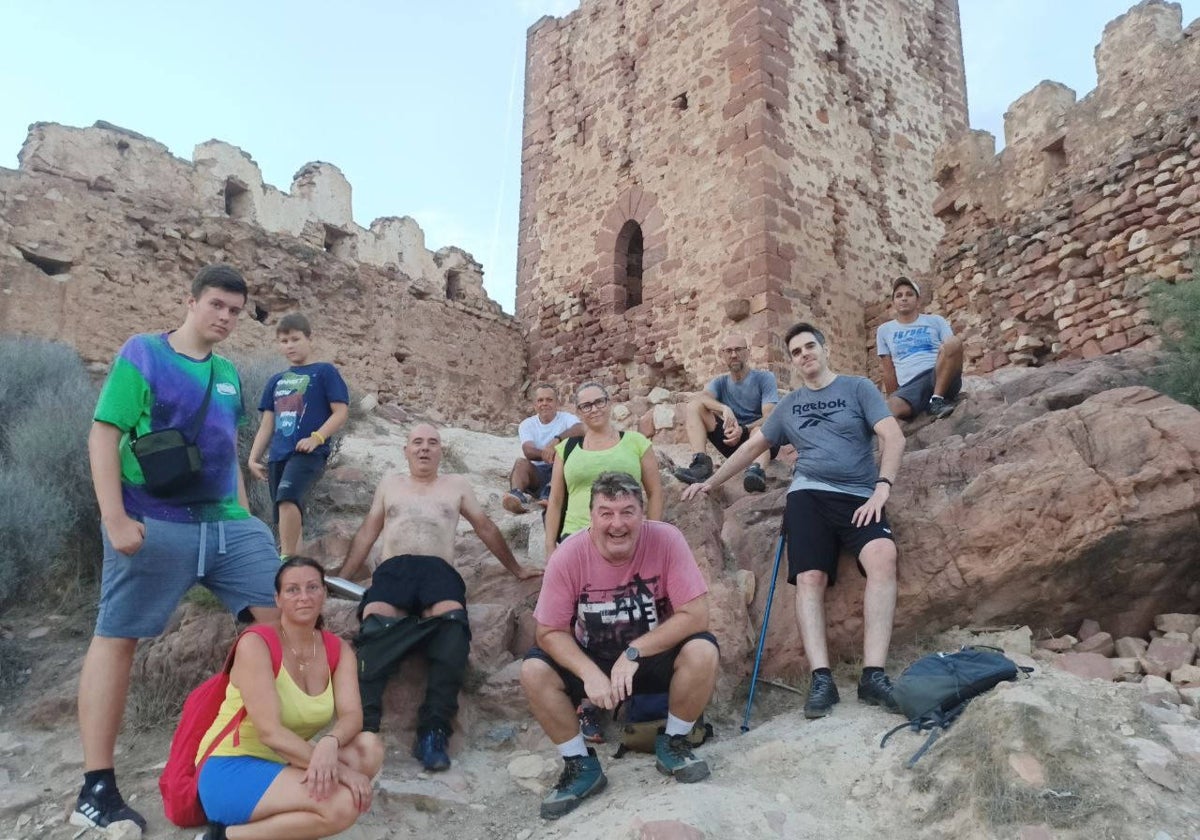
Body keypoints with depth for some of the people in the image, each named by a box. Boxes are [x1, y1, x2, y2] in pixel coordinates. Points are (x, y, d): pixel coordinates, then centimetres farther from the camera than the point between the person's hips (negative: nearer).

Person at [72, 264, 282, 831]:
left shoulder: (228, 373, 14)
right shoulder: (142, 353, -3)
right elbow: (103, 435, -8)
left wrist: (246, 515, 18)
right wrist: (114, 517, -16)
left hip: (228, 524, 6)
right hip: (154, 526, -6)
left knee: (282, 616, 2)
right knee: (116, 640, 2)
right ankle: (96, 789, 10)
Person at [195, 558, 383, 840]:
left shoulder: (338, 650, 2)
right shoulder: (255, 644, -16)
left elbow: (352, 716, -11)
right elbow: (269, 731, -23)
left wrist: (330, 743, -35)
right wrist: (338, 768, -27)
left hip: (284, 766, 6)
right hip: (230, 770, -6)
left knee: (370, 747, -18)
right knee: (342, 805, -27)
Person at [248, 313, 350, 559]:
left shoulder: (324, 372, 4)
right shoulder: (276, 381, 21)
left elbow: (341, 412, -4)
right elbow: (267, 424, 21)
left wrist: (317, 438, -17)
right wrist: (253, 457, 12)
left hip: (309, 453, -6)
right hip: (278, 455, 7)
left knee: (287, 496, -30)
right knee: (288, 517, 6)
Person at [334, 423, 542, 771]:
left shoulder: (456, 485, 26)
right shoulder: (390, 484, 29)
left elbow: (486, 528, 29)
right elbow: (366, 533, 28)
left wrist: (516, 569, 31)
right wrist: (340, 577, 22)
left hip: (439, 571, 0)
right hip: (393, 570, 1)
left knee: (452, 625, -35)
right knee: (375, 626, -34)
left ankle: (433, 731, -35)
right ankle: (363, 729, -39)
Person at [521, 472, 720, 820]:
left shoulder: (666, 540, -22)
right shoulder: (568, 555, -20)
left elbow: (695, 616, -23)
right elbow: (550, 632, -14)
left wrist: (633, 652, -27)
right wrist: (590, 673, -31)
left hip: (655, 657, -1)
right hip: (590, 661, 1)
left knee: (703, 651, -29)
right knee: (533, 670, -23)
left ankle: (672, 743, -2)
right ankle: (580, 764, -2)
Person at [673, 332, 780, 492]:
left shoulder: (764, 377, 0)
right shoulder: (720, 382, 11)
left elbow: (770, 417, -14)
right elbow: (703, 397, -14)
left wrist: (743, 430, -32)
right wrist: (724, 408, -35)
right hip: (733, 439, 4)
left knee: (759, 429, -39)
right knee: (693, 407, -12)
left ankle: (757, 470, -68)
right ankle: (701, 463, -33)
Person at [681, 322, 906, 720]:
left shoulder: (858, 388, 10)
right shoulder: (789, 405, 21)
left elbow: (893, 437, 0)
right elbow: (752, 446, 29)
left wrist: (882, 488, -15)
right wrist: (710, 482, 27)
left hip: (860, 496, -2)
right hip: (809, 495, 3)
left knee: (883, 557, -30)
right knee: (810, 578, -20)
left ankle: (873, 674, -32)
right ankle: (821, 678, -23)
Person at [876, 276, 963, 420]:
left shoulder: (935, 321, 19)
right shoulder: (884, 330, 21)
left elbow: (951, 349, 9)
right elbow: (888, 370, 18)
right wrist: (894, 398, 12)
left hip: (941, 377, 2)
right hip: (910, 385, -2)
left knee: (954, 342, -31)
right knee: (890, 410, -39)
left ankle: (938, 399, -21)